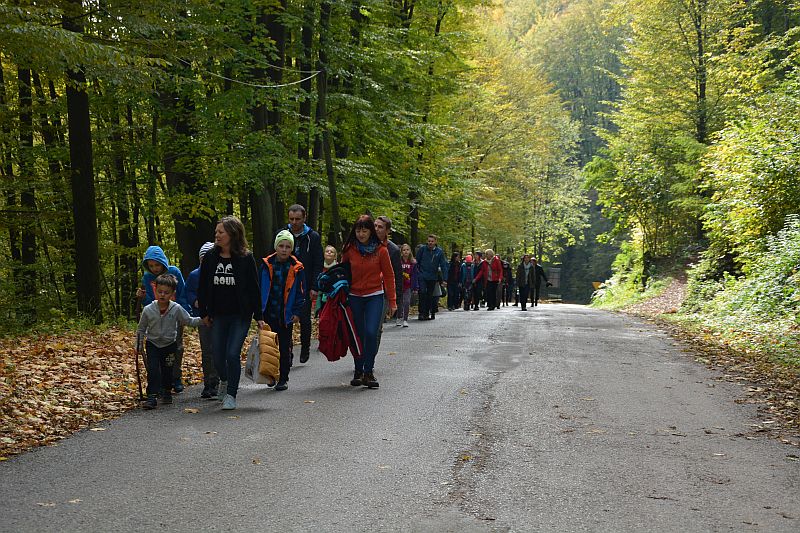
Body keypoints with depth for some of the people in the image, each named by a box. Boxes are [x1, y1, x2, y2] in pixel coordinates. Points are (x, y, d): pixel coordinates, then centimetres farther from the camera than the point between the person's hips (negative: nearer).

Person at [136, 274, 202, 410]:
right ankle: (152, 396, -13)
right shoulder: (148, 310, -14)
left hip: (170, 344, 1)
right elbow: (141, 329, -1)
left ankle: (167, 392, 32)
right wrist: (138, 346, 0)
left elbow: (189, 321, -1)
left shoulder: (177, 309, -14)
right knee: (153, 369, -14)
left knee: (167, 370, 8)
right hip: (152, 344, -1)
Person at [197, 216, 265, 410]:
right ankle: (224, 381, 37)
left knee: (233, 354, -11)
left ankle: (231, 394, 4)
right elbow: (202, 287, 10)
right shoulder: (210, 257, 3)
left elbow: (254, 289, -2)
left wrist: (259, 316, -3)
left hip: (240, 316, -3)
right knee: (218, 357, 4)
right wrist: (204, 313, 8)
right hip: (218, 316, 3)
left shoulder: (245, 258, -5)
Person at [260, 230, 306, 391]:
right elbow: (259, 288, 6)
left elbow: (301, 292, 3)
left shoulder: (296, 268, -1)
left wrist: (297, 312, -5)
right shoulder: (266, 265, 1)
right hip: (268, 313, 1)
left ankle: (283, 378, 12)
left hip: (286, 315, -1)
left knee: (285, 346, 4)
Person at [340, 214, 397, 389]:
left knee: (371, 333, -15)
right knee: (358, 335, 6)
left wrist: (392, 301, 1)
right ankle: (358, 371, 18)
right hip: (354, 297, 2)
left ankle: (368, 372, -6)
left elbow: (389, 275, 0)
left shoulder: (381, 250, -6)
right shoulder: (350, 250, -1)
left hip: (375, 296, -2)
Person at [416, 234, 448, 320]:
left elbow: (443, 265, 3)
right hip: (422, 276, -2)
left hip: (433, 278, 2)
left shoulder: (439, 252, 2)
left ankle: (427, 313, 17)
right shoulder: (422, 249, -1)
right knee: (422, 293, -14)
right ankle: (422, 313, -12)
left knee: (430, 296, 9)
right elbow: (416, 261, 5)